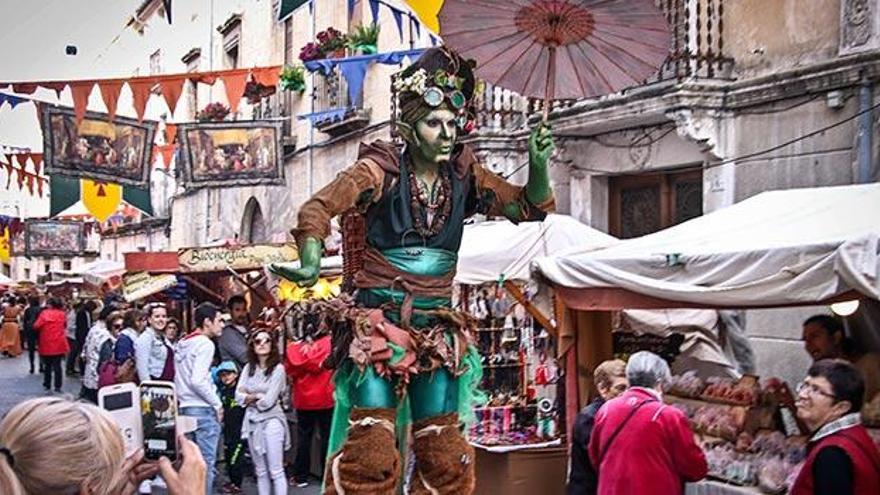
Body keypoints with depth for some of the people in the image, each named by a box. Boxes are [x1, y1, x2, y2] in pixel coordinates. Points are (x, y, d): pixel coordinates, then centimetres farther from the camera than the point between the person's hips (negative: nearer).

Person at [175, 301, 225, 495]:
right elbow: (198, 381, -21)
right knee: (206, 463, -3)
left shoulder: (183, 343, 14)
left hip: (185, 407, 9)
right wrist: (217, 404, -11)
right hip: (203, 409, -8)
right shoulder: (205, 343, -12)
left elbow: (179, 378, 15)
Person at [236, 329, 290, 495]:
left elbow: (268, 401, -13)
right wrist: (258, 396, -12)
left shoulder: (278, 368, -8)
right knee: (260, 472, 11)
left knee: (276, 471, -5)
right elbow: (239, 396, -1)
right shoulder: (248, 368, 7)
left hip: (271, 421, -5)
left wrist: (249, 397, 0)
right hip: (252, 422, 5)